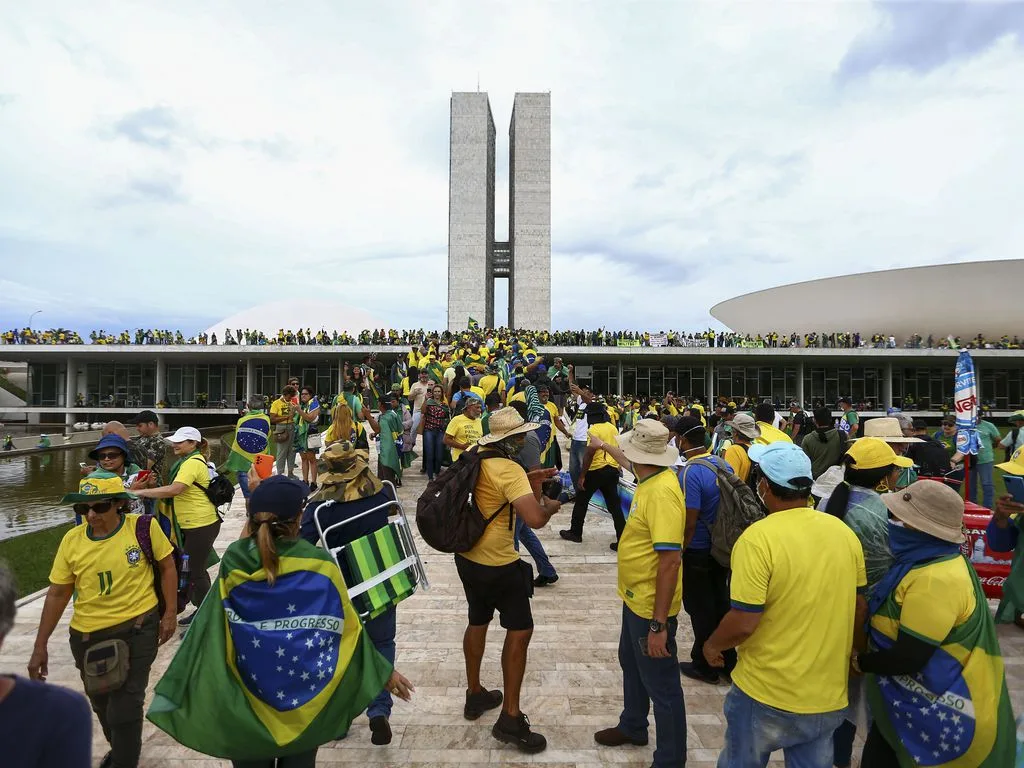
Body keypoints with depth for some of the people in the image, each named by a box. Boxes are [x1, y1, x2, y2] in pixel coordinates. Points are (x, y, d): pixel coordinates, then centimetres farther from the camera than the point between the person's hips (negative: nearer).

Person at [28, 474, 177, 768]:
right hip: (87, 636, 5)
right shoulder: (72, 540, -7)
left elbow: (167, 568, -4)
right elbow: (58, 593, 3)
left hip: (137, 630, -4)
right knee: (101, 704, 24)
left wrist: (170, 613, -6)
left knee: (124, 708, -1)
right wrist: (40, 646, 5)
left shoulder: (144, 527, -16)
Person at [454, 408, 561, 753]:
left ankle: (475, 695, 40)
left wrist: (527, 483, 10)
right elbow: (535, 519, -33)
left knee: (478, 623, 23)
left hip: (468, 556, 9)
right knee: (520, 631, 5)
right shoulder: (509, 470, -24)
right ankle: (510, 718, 12)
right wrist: (550, 505, -12)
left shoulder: (476, 457, 0)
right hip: (498, 565, -8)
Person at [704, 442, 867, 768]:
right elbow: (860, 608, 6)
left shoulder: (758, 538, -24)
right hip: (829, 695, 5)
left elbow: (743, 622, -24)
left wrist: (712, 645, -4)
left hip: (767, 695, -5)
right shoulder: (845, 533, -5)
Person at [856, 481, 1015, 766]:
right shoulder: (933, 561, 3)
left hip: (936, 714, -9)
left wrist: (859, 662, -11)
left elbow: (908, 657, -26)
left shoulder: (934, 580, -29)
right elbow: (899, 620, 17)